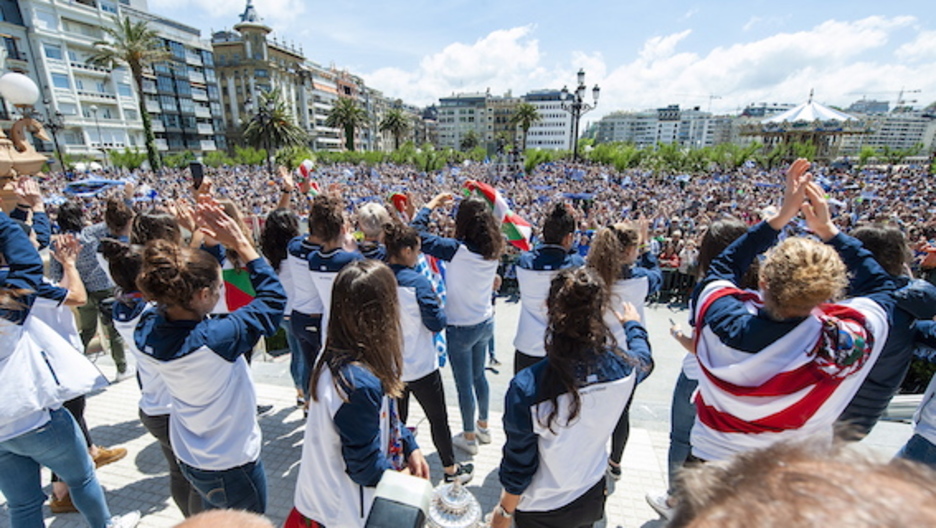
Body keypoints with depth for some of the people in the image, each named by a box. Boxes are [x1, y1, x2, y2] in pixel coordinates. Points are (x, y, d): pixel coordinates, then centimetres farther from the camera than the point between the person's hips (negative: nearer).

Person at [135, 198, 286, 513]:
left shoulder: (148, 331, -17)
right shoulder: (216, 339, -37)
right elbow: (274, 298, -26)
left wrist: (206, 241, -9)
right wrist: (241, 244, -25)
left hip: (187, 457, 7)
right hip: (232, 466, -6)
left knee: (213, 518, 33)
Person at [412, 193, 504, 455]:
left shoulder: (457, 250, -25)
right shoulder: (493, 249, -7)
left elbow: (417, 234, -22)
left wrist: (432, 204, -10)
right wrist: (476, 206, 7)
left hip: (461, 328, -7)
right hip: (485, 323, 7)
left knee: (464, 384, 12)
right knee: (479, 376, 25)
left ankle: (469, 437, 32)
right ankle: (483, 426, 44)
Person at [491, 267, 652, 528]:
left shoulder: (526, 388, -35)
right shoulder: (624, 370, -23)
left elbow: (518, 463, -21)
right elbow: (643, 357, 3)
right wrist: (634, 326, 24)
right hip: (591, 497, 4)